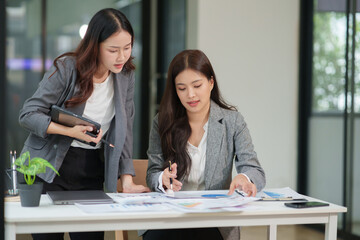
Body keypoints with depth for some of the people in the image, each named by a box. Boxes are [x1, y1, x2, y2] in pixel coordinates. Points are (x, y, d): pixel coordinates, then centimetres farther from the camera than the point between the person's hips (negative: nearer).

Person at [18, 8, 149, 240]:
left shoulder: (126, 76, 2)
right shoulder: (67, 68, -13)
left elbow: (125, 131, 4)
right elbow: (28, 114, -11)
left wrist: (127, 179, -5)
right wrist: (70, 131, -24)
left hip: (92, 172, 4)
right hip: (49, 169, -3)